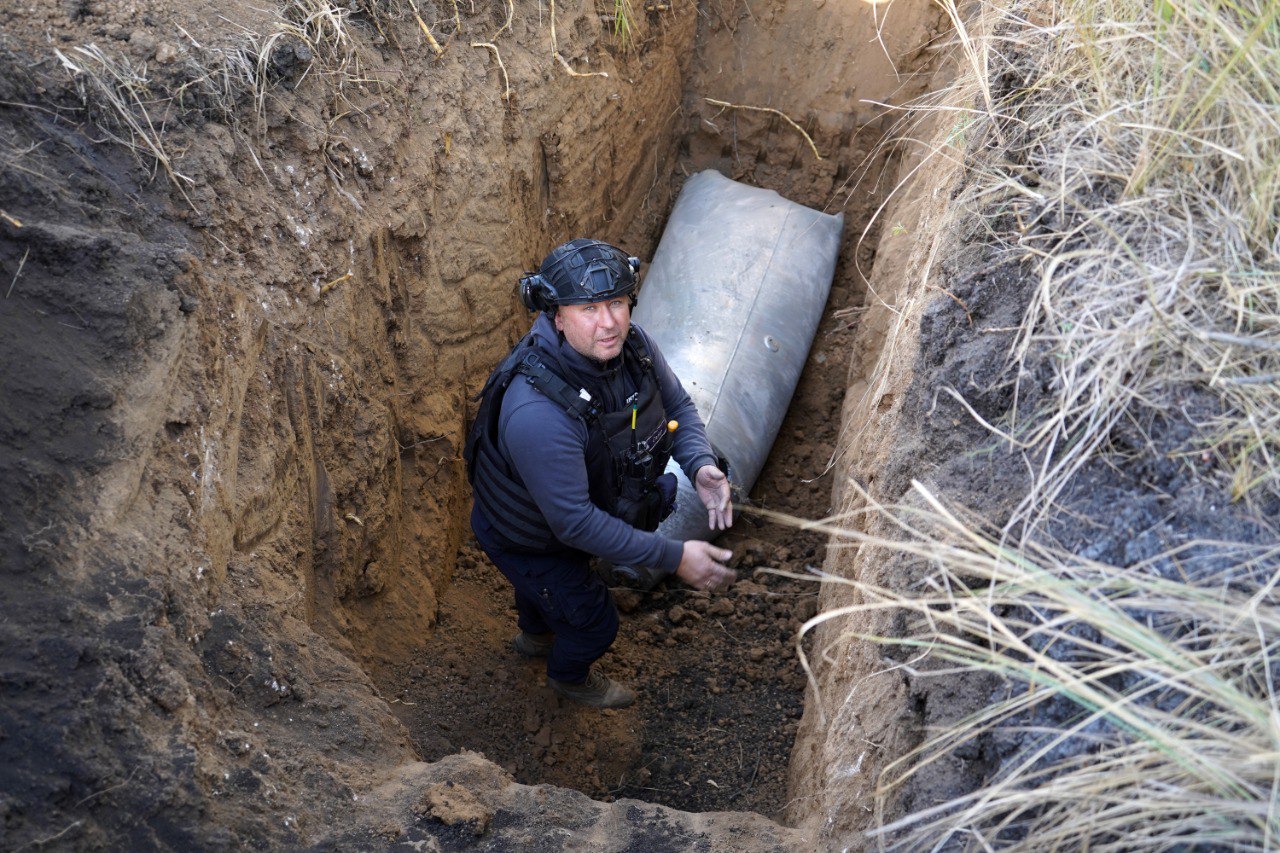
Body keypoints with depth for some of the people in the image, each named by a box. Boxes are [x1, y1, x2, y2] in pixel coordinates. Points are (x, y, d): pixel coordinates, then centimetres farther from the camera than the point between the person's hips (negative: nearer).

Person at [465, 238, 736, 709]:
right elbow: (574, 523, -40)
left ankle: (535, 635, 71)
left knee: (545, 577, 36)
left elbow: (676, 405, -5)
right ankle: (569, 675, 52)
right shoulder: (537, 414, -47)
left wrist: (701, 465, -25)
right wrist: (674, 557, -37)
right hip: (523, 538, -6)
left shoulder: (632, 344, -24)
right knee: (595, 621, 15)